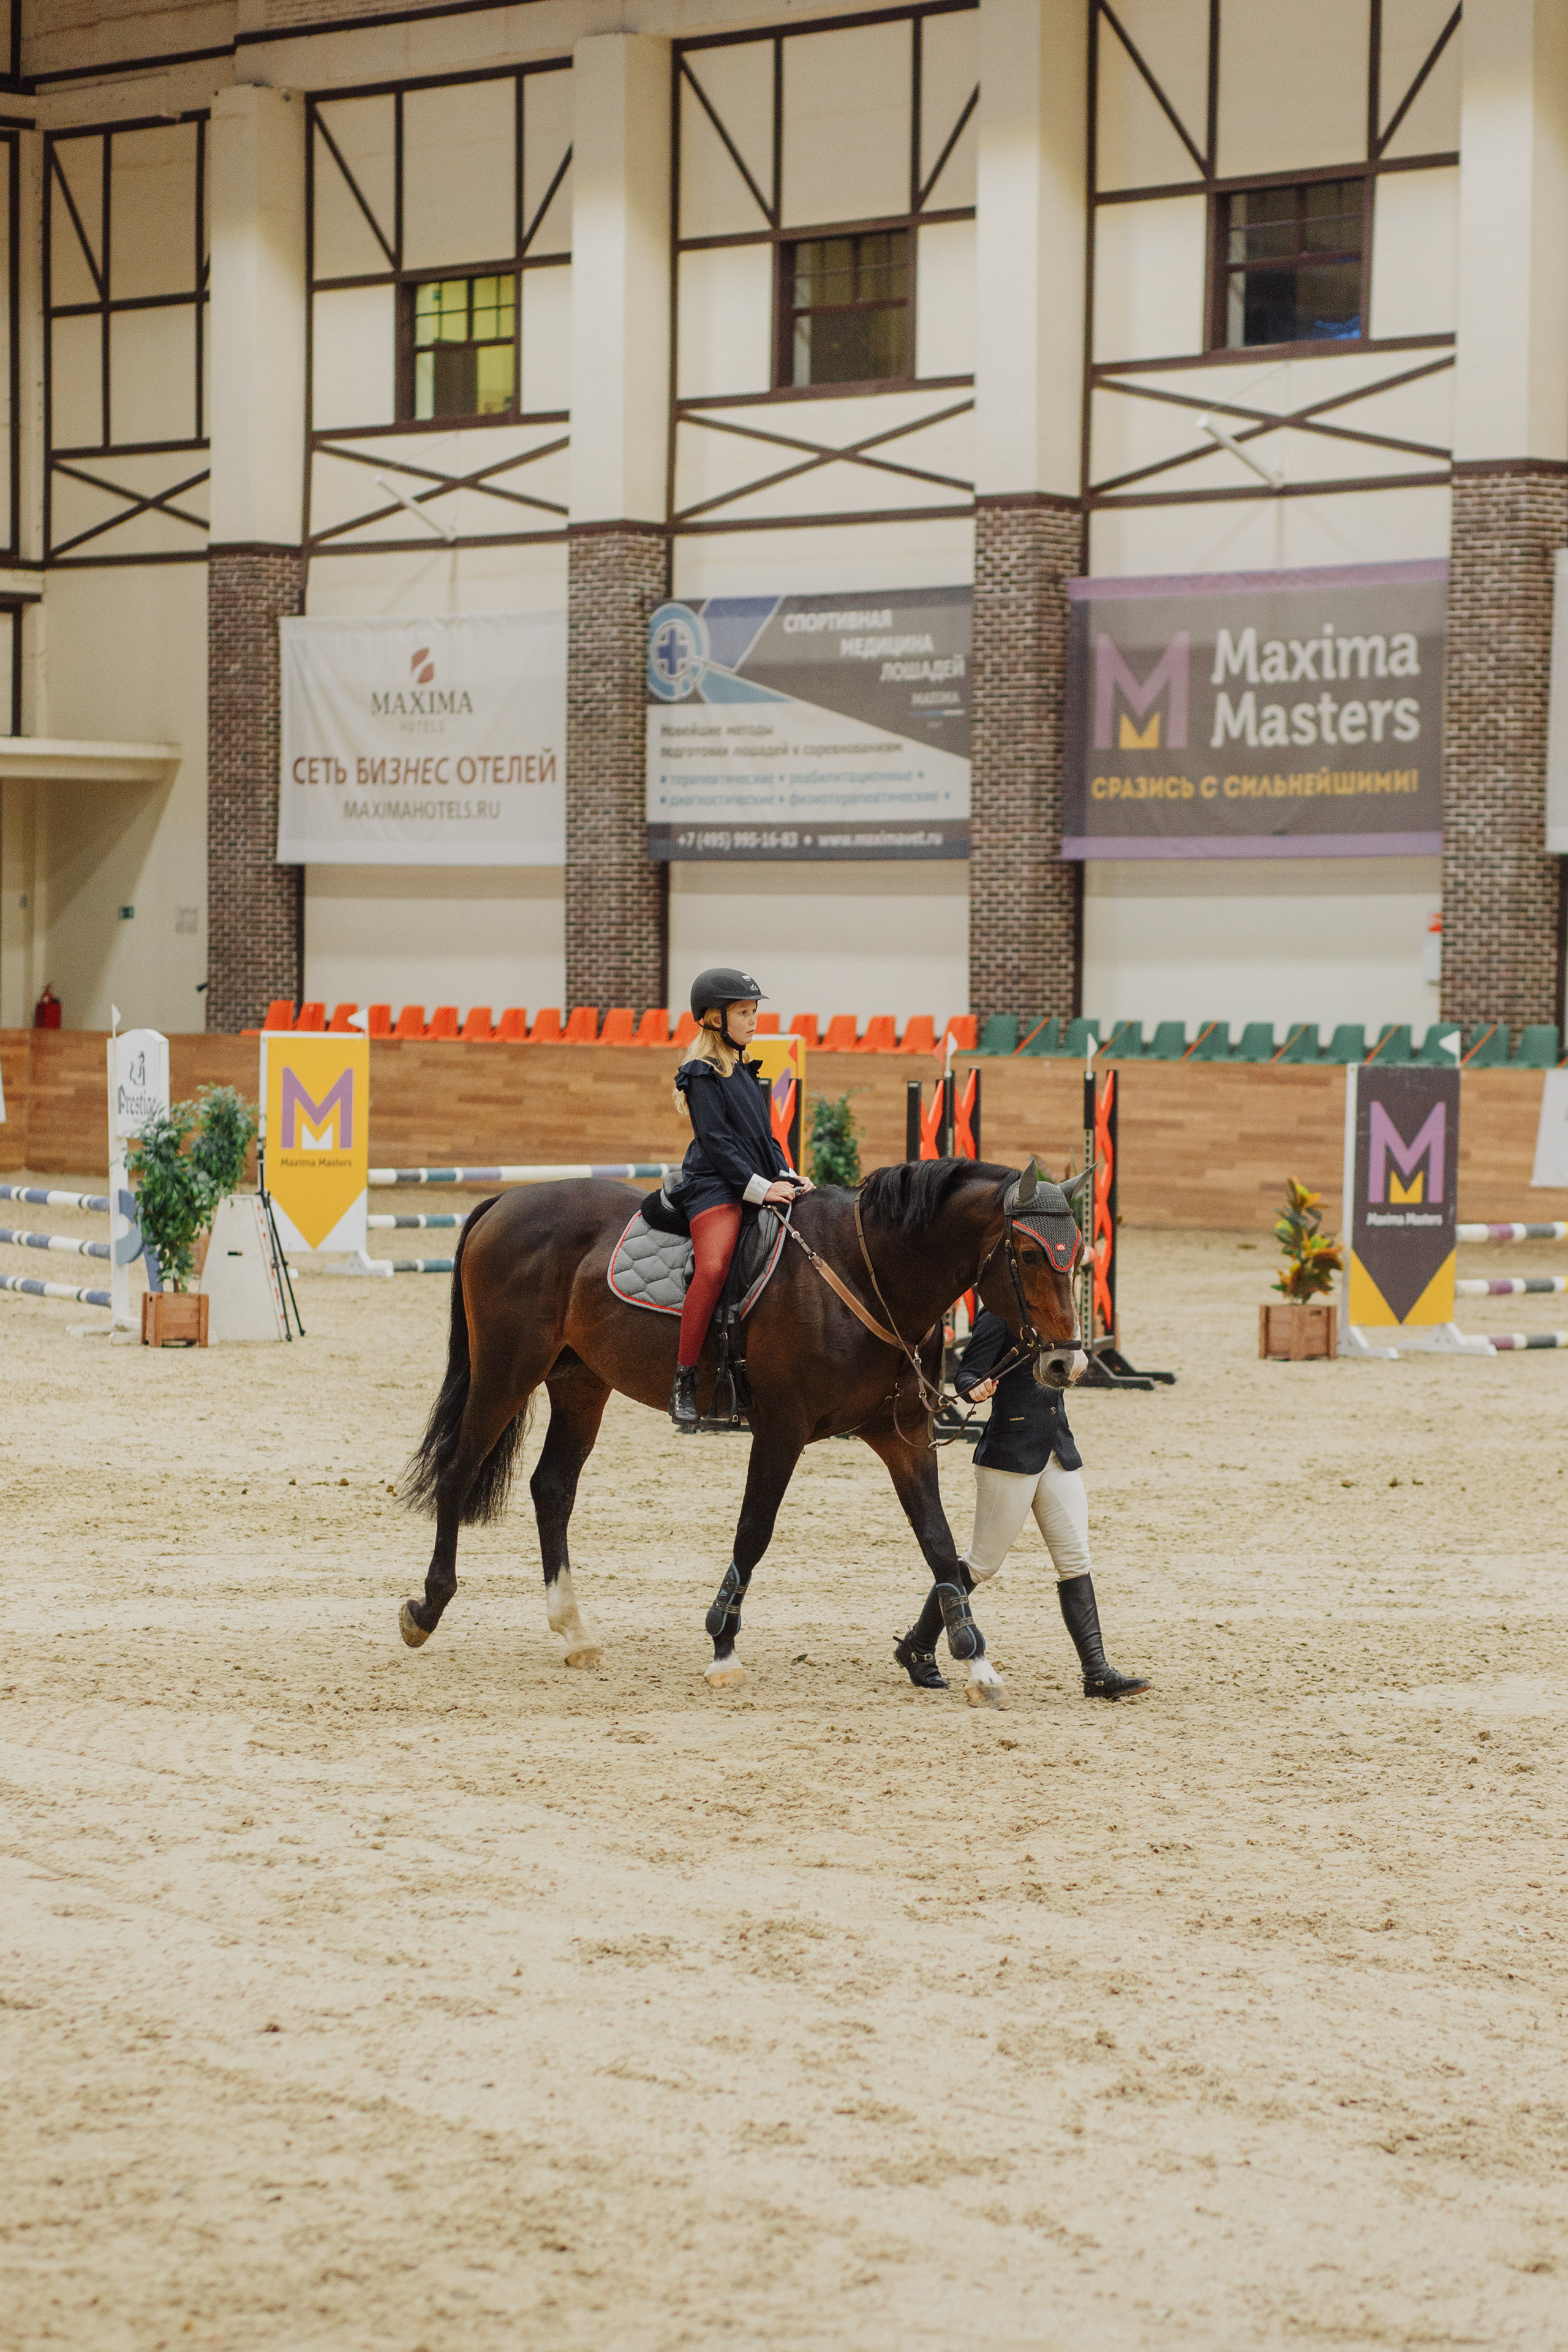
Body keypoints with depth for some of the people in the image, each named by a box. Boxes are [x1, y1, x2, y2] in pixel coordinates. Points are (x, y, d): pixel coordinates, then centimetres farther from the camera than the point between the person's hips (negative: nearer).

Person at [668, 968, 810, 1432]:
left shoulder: (744, 1071, 21)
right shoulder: (703, 1075, -6)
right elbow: (716, 1143, -13)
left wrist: (786, 1176, 6)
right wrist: (760, 1188, -18)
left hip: (760, 1187, 9)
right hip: (715, 1187, -9)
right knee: (713, 1267, -31)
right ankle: (684, 1381, -28)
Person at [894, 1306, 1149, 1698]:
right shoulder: (999, 1316, -9)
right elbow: (967, 1372, -17)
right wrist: (976, 1389, -38)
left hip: (1059, 1455, 7)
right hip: (1009, 1455, -7)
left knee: (1076, 1561, 0)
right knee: (983, 1561, 0)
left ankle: (1097, 1673, -1)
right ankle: (917, 1647, 18)